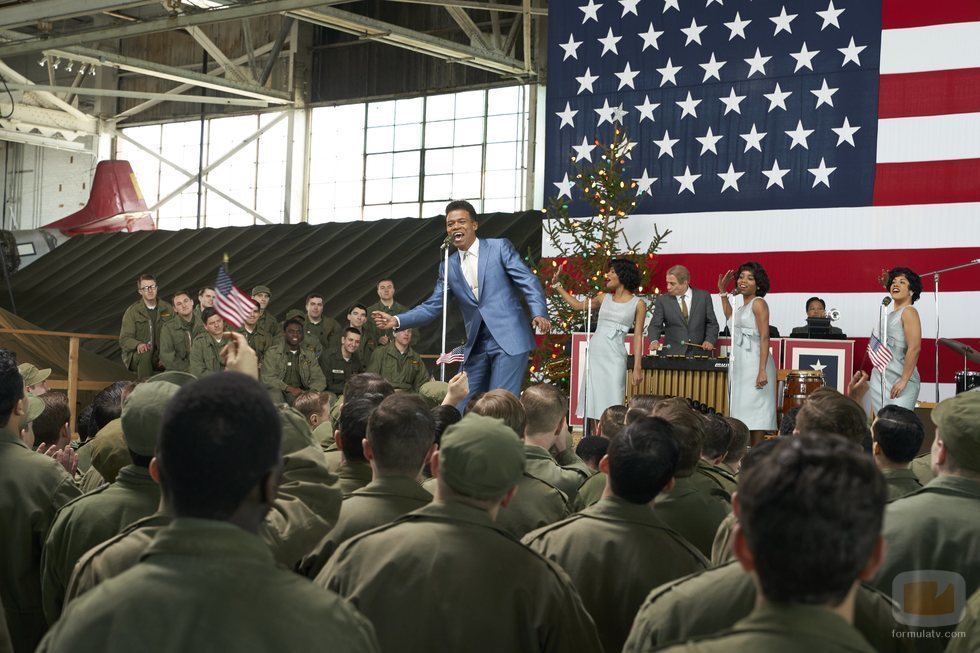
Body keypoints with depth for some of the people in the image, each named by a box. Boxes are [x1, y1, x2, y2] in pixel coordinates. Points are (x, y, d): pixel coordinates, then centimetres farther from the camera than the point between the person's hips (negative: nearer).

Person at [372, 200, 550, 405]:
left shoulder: (500, 247, 1)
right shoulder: (448, 267, 13)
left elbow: (529, 281, -5)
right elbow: (432, 306, 11)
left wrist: (539, 313, -21)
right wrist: (397, 320, -3)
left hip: (509, 340, -5)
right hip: (476, 347, 5)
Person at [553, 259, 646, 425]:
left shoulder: (637, 304, 0)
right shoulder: (605, 298, 12)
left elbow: (637, 336, -2)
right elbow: (577, 305, 24)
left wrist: (637, 367, -7)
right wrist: (556, 284, 22)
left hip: (614, 355, -5)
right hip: (594, 352, 5)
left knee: (611, 401, -7)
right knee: (592, 399, 4)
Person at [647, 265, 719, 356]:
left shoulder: (703, 296, 4)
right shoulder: (662, 300, 3)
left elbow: (712, 323, 7)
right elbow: (655, 325, 0)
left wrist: (709, 340, -10)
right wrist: (654, 341, -20)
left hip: (699, 353, 0)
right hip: (673, 354, 0)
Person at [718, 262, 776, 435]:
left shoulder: (758, 303, -6)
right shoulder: (742, 307, 17)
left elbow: (764, 338, -14)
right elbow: (730, 318, 40)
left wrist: (762, 371, -23)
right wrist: (723, 291, 34)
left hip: (754, 364, -8)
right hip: (739, 365, 8)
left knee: (753, 412, -9)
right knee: (741, 411, 7)